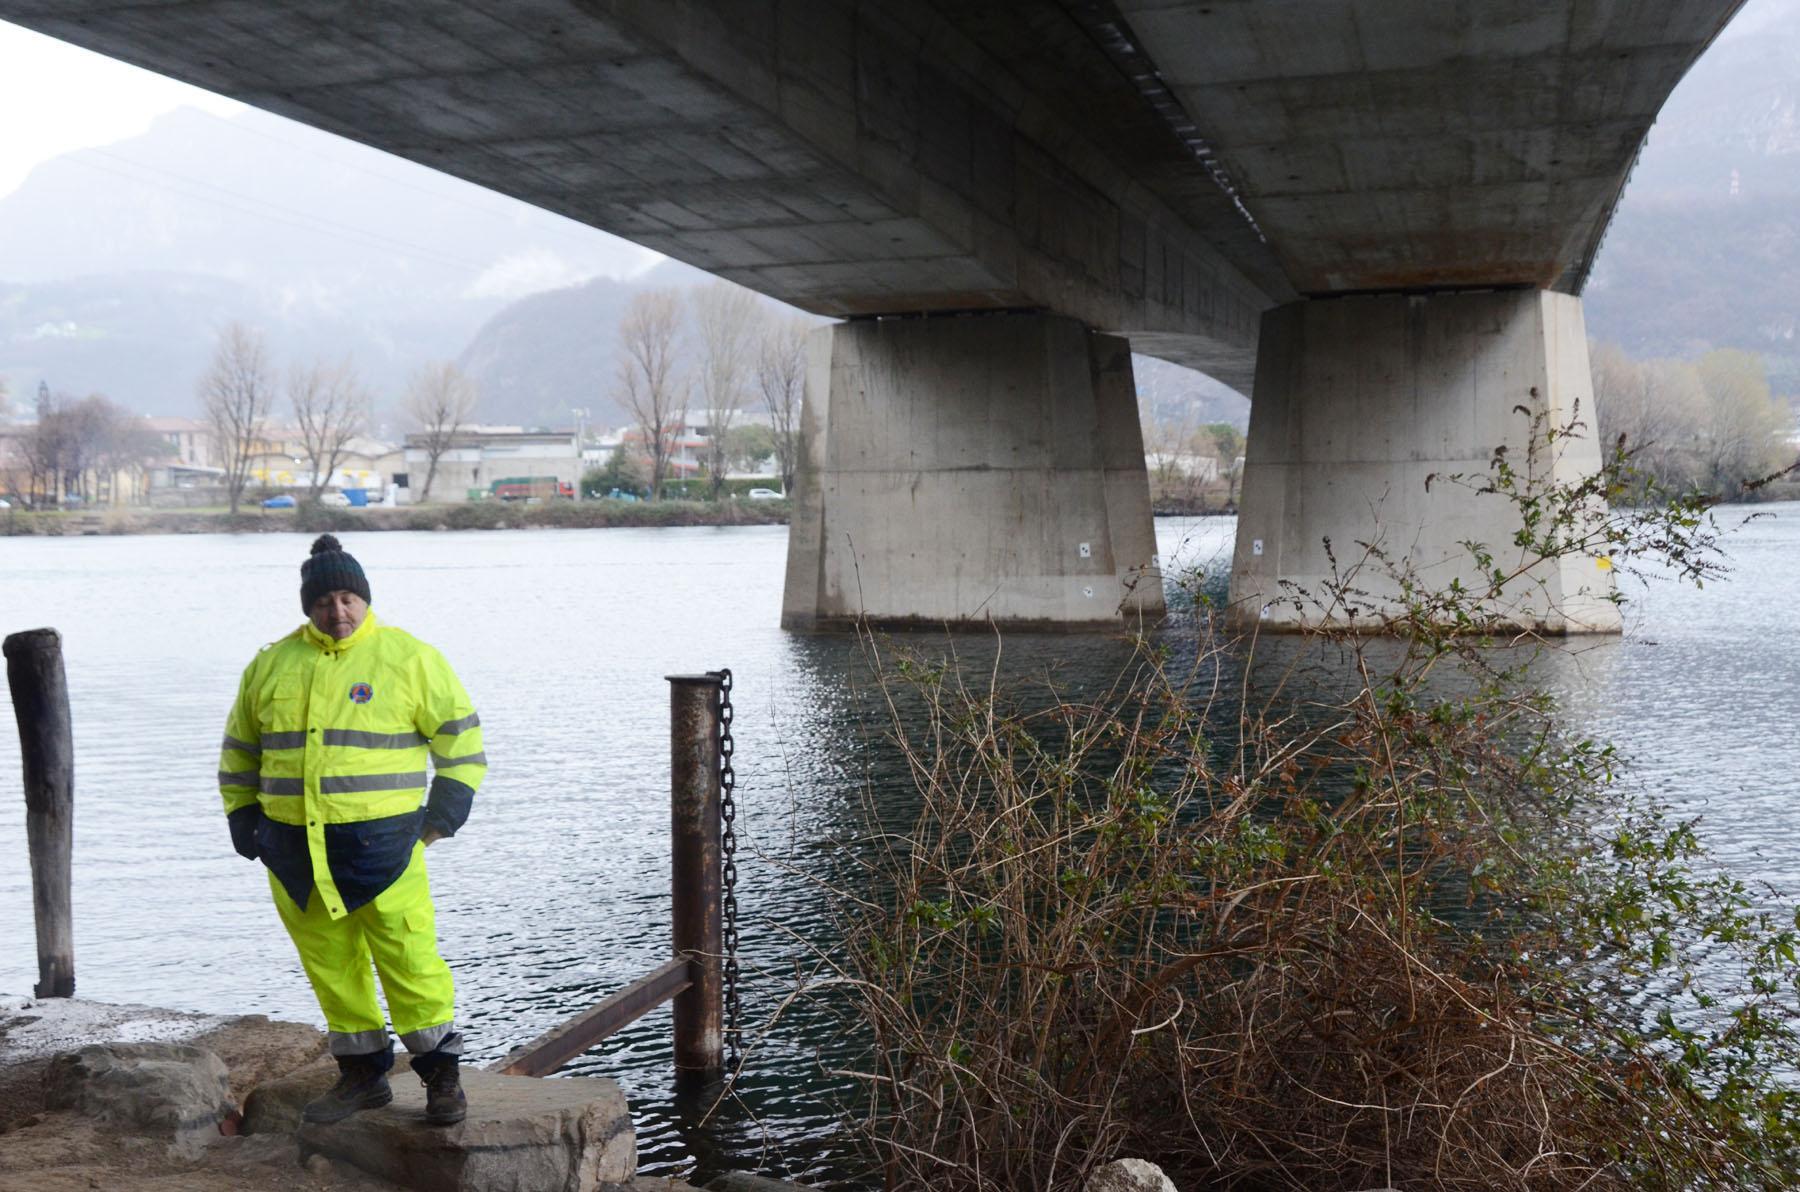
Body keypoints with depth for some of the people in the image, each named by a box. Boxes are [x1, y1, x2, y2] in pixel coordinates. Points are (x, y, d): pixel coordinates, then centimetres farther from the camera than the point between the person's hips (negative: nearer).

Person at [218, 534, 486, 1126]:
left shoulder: (409, 658, -2)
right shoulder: (272, 665, 10)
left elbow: (459, 736, 4)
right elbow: (240, 750, 21)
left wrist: (441, 816, 0)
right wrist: (242, 818, 15)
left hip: (379, 844, -4)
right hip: (293, 849, 4)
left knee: (410, 961, -5)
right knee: (330, 966, 10)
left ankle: (442, 1075, 8)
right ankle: (361, 1075, 23)